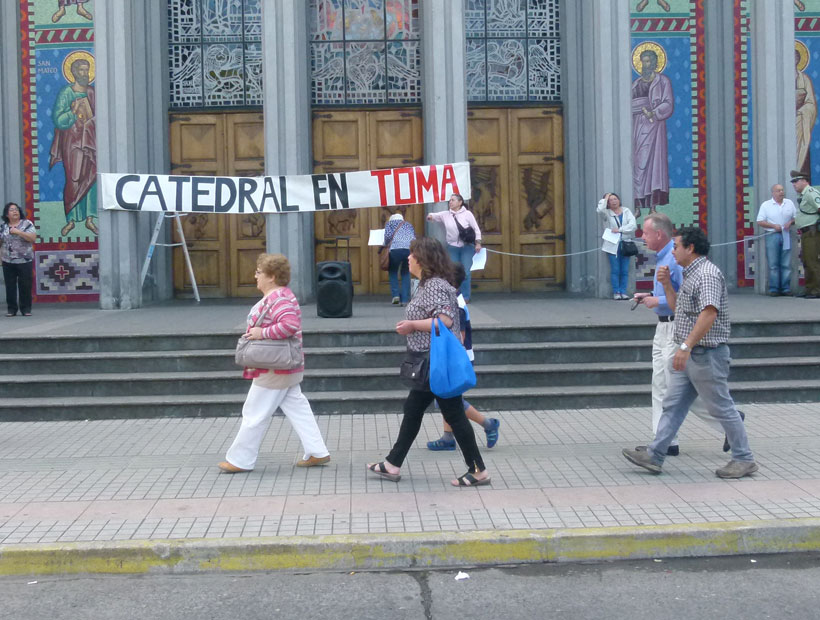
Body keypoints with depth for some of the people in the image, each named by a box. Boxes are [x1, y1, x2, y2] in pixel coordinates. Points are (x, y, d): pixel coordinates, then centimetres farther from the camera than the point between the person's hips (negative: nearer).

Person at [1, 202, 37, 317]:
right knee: (10, 285, 5)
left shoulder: (27, 224, -2)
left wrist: (18, 232, -18)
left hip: (25, 261, -3)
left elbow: (33, 238, -13)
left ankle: (26, 308, 10)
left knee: (25, 285, 1)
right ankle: (11, 308, 12)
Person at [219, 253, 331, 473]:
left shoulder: (279, 299, -21)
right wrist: (257, 333, 10)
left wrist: (262, 333, -29)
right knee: (297, 408, 12)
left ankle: (240, 460, 9)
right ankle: (317, 452, 15)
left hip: (274, 372, -11)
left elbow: (290, 324, -35)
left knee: (254, 414, 0)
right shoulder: (276, 297, 13)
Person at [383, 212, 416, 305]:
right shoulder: (408, 224, 34)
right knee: (406, 273, 19)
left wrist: (387, 245, 22)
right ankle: (404, 299, 9)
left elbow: (388, 235, 6)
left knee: (392, 272, 19)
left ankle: (395, 294, 2)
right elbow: (415, 237, 23)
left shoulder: (390, 223, 23)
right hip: (411, 248, 3)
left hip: (396, 249, -3)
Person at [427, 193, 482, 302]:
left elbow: (476, 229, 1)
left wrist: (478, 243, -6)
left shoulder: (467, 214, -1)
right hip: (452, 247, 2)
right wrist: (430, 216, -21)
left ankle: (465, 297, 4)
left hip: (467, 247, -2)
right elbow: (434, 216, 3)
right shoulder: (445, 214, 5)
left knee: (465, 272, -4)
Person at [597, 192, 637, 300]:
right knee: (615, 270, -5)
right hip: (613, 245, -2)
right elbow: (600, 210, -18)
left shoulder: (626, 211, 11)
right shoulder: (607, 213, 6)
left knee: (625, 271, 0)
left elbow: (633, 225, -1)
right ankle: (616, 292, 0)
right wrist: (605, 199, -3)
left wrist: (620, 229, -11)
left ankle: (623, 292, 5)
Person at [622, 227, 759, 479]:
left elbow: (709, 314, -29)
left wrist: (686, 346, -33)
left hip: (706, 354, -10)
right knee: (673, 406, 7)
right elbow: (678, 309, 25)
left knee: (722, 408, 1)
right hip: (689, 355, 10)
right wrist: (667, 285, 12)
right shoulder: (689, 274, 15)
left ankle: (744, 459, 13)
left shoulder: (707, 274, -17)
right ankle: (654, 456, 9)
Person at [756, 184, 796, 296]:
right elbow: (760, 221, -1)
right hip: (772, 236, -2)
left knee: (786, 264, 1)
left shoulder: (789, 203, 12)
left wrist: (790, 222, -6)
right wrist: (774, 226, -13)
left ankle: (786, 288, 4)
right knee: (773, 265, -4)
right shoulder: (766, 205, 3)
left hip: (786, 236, 3)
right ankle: (774, 288, -2)